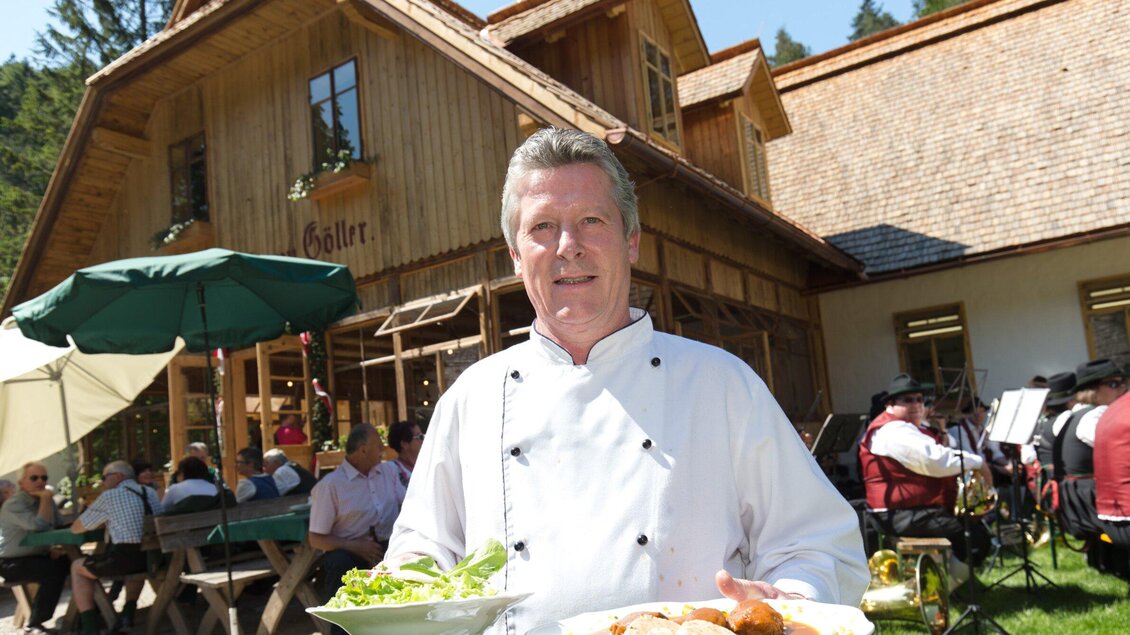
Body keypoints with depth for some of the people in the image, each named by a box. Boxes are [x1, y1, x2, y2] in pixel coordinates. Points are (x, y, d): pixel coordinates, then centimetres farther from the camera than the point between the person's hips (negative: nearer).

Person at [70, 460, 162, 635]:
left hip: (124, 558, -6)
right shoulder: (151, 493, 16)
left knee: (78, 567, 19)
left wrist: (100, 519, 30)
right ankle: (128, 614, 37)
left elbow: (76, 528, 9)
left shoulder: (109, 496, 1)